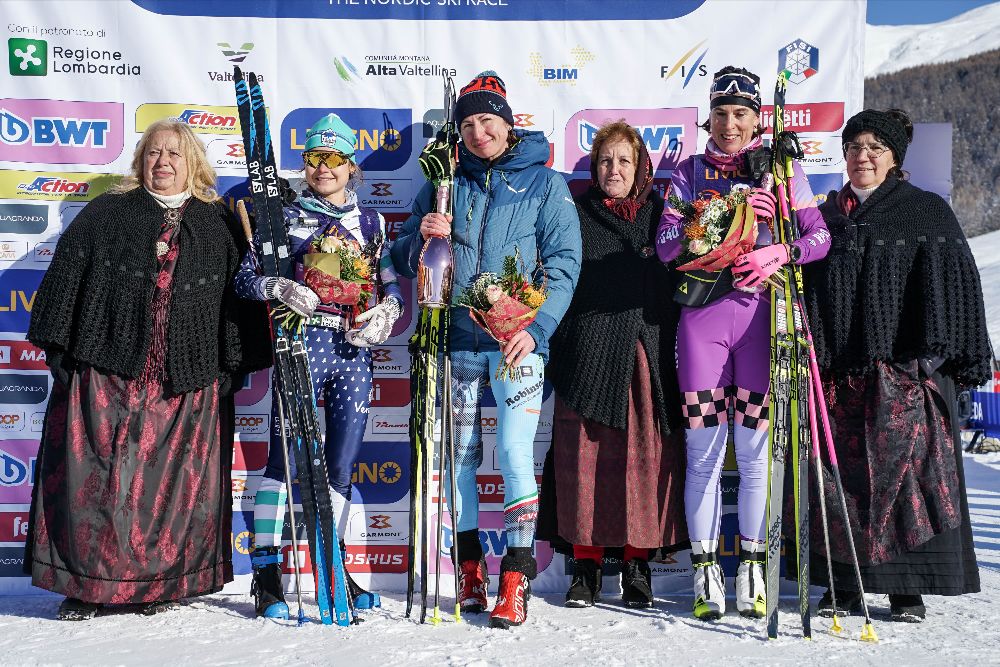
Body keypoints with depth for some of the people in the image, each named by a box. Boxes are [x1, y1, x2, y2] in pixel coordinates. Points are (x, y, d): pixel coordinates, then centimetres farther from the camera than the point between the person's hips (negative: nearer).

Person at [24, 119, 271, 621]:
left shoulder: (220, 224, 11)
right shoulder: (106, 214, 9)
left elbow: (242, 294, 9)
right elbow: (66, 277, 6)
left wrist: (234, 367, 3)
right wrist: (58, 348, 0)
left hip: (188, 381, 1)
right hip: (107, 373, 0)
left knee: (174, 480, 3)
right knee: (95, 475, -2)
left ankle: (158, 582, 17)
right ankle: (89, 584, 11)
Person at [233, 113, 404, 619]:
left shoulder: (371, 221, 15)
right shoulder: (284, 216, 7)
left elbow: (393, 288, 15)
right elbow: (245, 277, 3)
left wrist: (383, 315, -6)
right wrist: (280, 288, -17)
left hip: (355, 351, 3)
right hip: (303, 344, -3)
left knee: (342, 464, 7)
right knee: (283, 458, -6)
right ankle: (266, 573, 3)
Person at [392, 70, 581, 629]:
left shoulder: (545, 183, 6)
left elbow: (564, 262, -1)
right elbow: (408, 262, 15)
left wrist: (536, 327, -14)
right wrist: (424, 237, -8)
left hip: (517, 338, -3)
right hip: (457, 338, 3)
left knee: (515, 452, -10)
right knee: (460, 455, 6)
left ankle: (516, 579, -4)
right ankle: (471, 569, 19)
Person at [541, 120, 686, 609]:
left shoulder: (660, 214, 12)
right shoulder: (576, 216, 9)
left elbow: (679, 284, 12)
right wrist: (555, 356, -3)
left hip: (648, 355, 1)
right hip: (589, 353, -1)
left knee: (647, 456, -1)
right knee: (585, 456, -2)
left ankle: (638, 563, 11)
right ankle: (586, 564, 9)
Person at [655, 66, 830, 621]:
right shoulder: (689, 172, 11)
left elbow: (820, 235, 2)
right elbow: (666, 244, -2)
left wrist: (780, 253, -17)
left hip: (761, 314, 0)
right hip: (703, 313, 1)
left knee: (755, 447, 0)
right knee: (704, 449, 1)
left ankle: (751, 566, 13)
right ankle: (704, 568, 11)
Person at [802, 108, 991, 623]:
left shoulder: (928, 212, 4)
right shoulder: (827, 215, 16)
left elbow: (952, 285, -2)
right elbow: (806, 286, 18)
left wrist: (938, 352, -12)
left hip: (903, 368, -4)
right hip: (837, 368, 4)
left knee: (904, 469, -5)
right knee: (838, 474, 4)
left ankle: (907, 588, 6)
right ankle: (845, 584, 15)